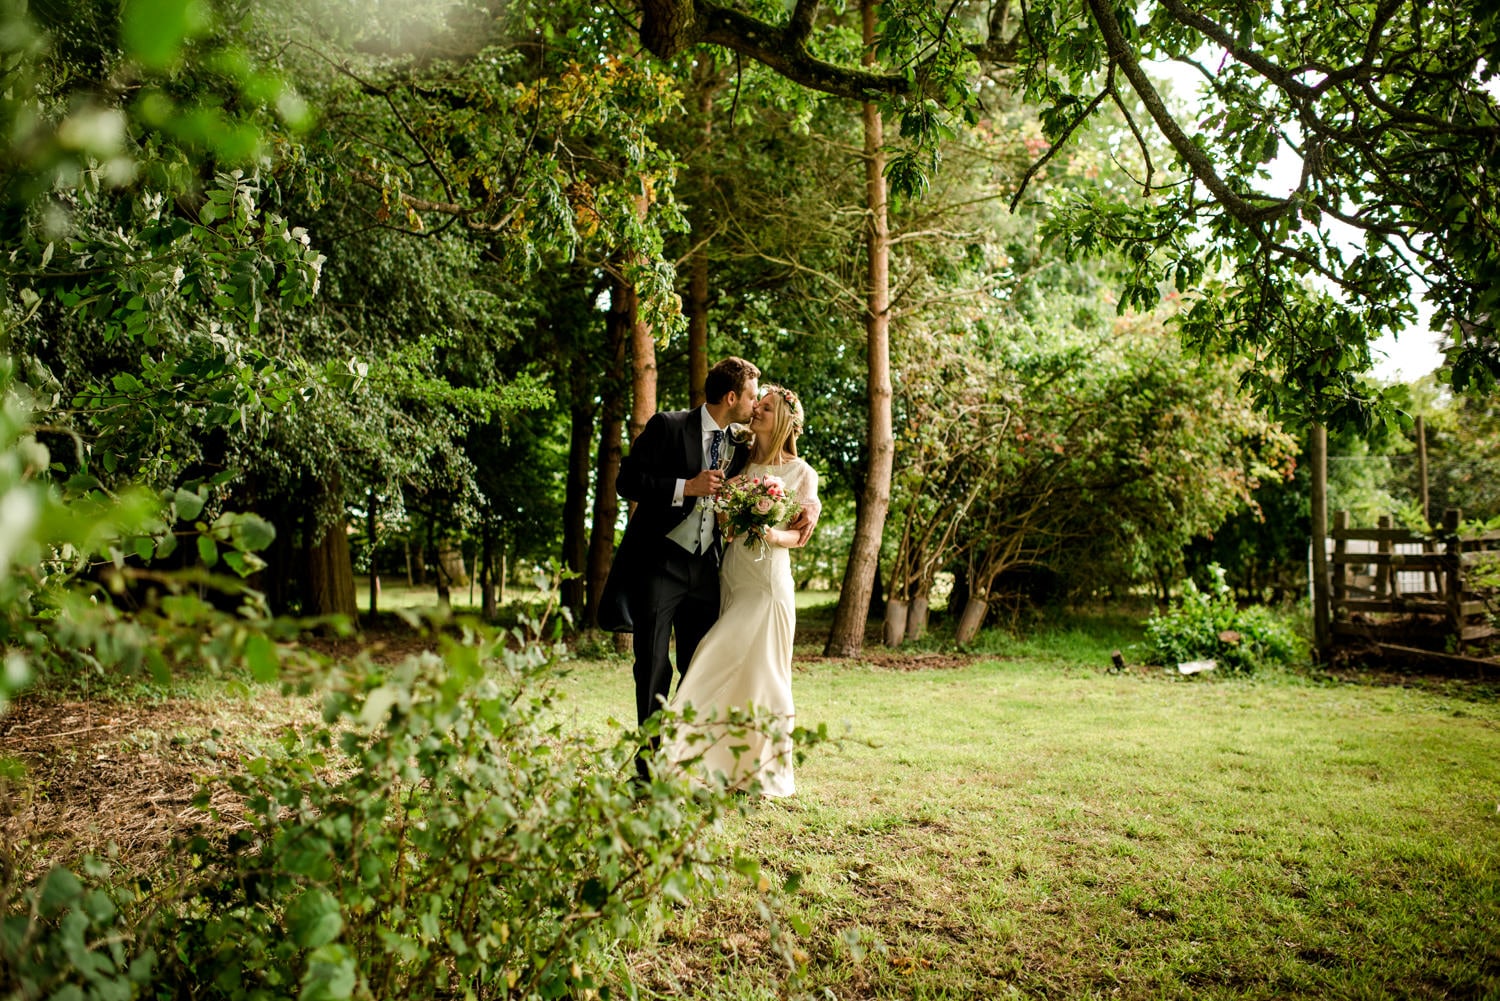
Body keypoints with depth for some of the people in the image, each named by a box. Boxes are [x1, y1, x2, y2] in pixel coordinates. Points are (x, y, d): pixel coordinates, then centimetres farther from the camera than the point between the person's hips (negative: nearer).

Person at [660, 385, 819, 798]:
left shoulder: (801, 473, 2)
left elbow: (798, 536, 0)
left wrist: (772, 535, -19)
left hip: (768, 580, -4)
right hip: (731, 575, 4)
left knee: (757, 672, -5)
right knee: (735, 673, 5)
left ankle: (762, 770, 7)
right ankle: (728, 765, 12)